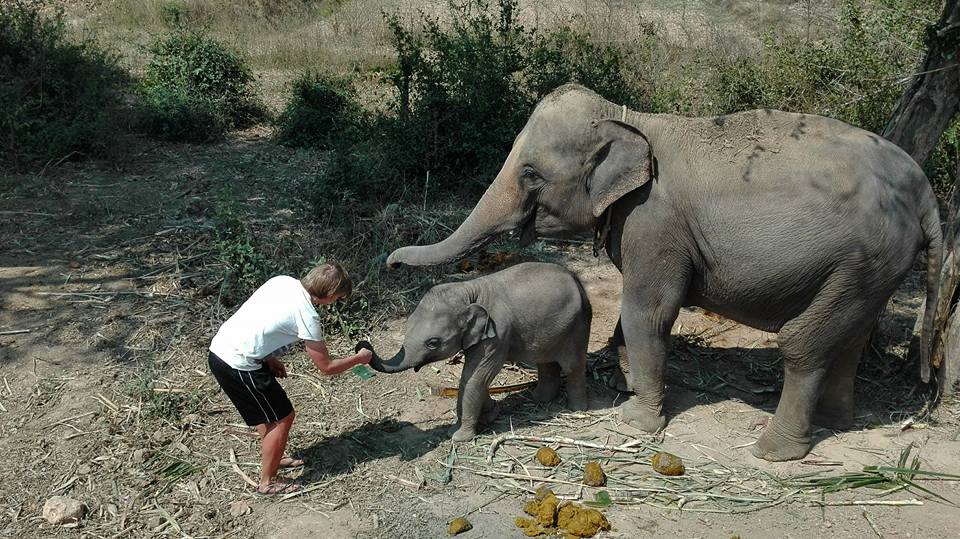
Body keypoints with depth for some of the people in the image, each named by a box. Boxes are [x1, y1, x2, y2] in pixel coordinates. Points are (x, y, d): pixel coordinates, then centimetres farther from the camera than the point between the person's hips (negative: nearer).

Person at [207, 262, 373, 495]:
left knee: (271, 408, 26)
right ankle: (267, 482, 19)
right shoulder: (307, 316, -17)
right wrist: (359, 358, 8)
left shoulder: (283, 281, 3)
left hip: (220, 348, 9)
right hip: (237, 366, -9)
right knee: (282, 418, 6)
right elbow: (326, 367, -8)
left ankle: (273, 457, 45)